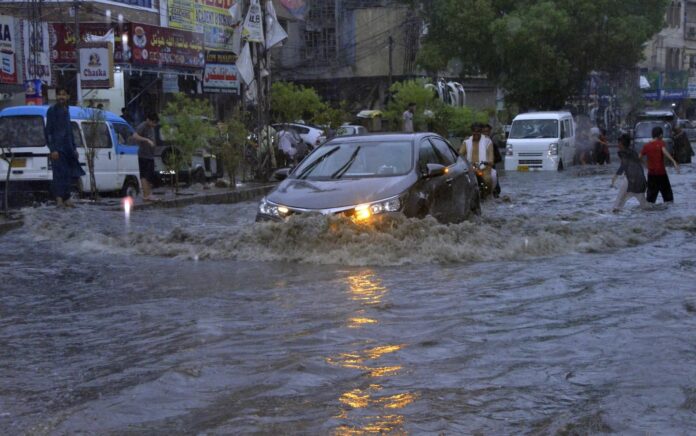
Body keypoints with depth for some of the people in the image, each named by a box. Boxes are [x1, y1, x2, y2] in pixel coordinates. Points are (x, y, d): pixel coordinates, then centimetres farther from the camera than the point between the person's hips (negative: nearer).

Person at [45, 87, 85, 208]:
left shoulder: (66, 110, 17)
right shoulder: (52, 110, -5)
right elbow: (48, 131, -10)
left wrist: (74, 148, 20)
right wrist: (53, 149, -17)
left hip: (68, 148, 7)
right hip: (58, 148, -7)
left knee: (68, 174, 8)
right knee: (59, 173, -10)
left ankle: (66, 199, 14)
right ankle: (59, 199, -8)